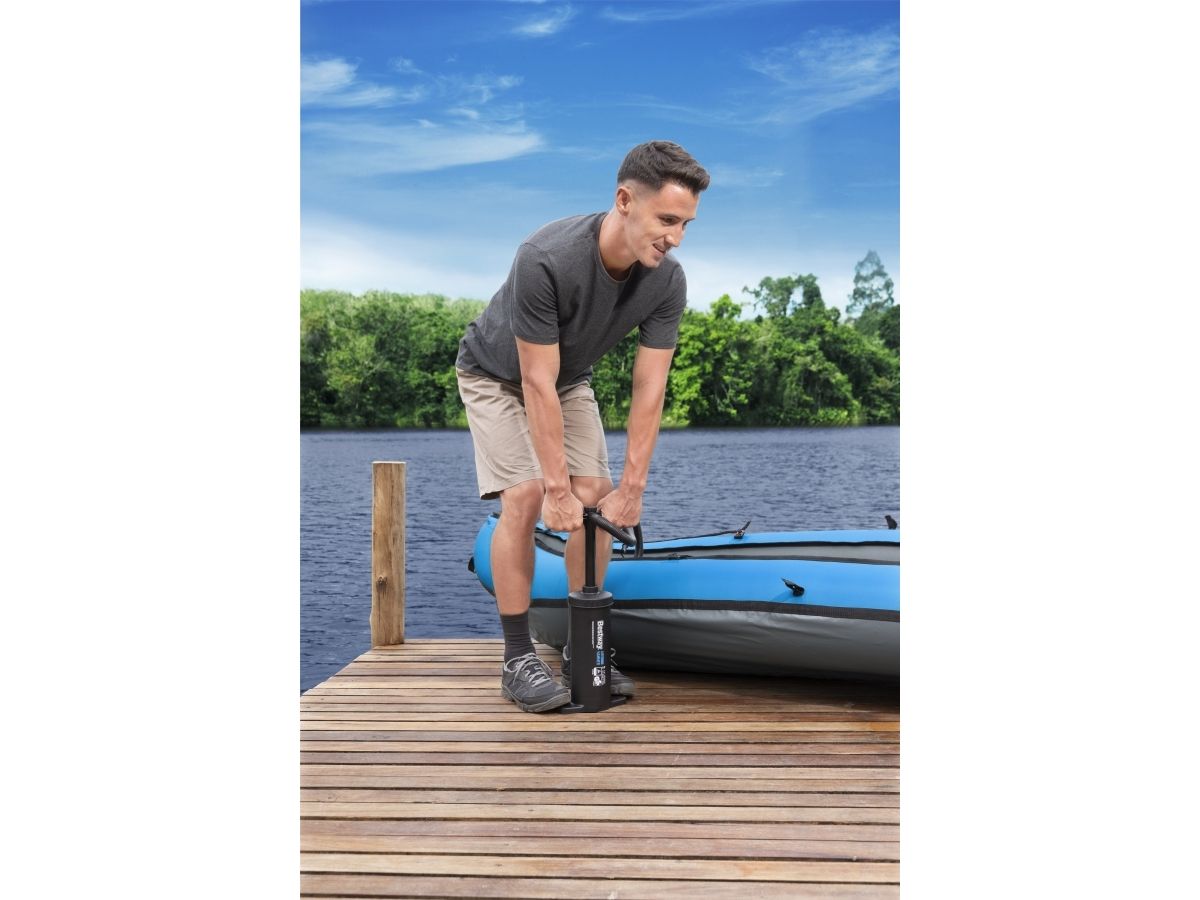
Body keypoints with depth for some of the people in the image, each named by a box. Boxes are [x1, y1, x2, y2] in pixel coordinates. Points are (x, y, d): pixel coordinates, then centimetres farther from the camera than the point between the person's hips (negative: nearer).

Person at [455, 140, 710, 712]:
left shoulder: (667, 281, -24)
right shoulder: (547, 260, -40)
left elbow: (649, 389, -20)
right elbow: (537, 384, -35)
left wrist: (632, 487, -21)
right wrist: (557, 488, -31)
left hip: (570, 379, 5)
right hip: (497, 375, -5)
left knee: (598, 498, -6)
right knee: (525, 498, -18)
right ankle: (518, 659, -7)